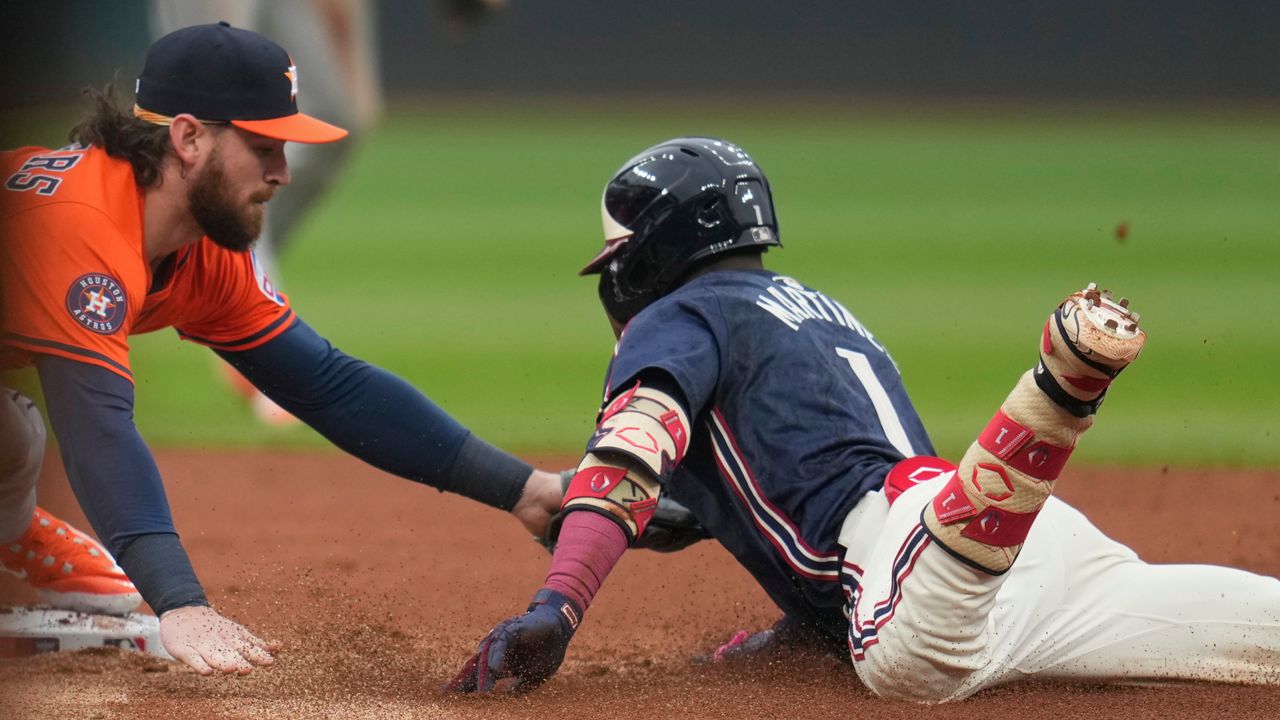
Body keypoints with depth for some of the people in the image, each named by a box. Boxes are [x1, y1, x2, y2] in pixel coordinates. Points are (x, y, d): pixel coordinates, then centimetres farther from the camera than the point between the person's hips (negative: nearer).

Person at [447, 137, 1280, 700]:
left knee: (908, 662, -43)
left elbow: (634, 453, -5)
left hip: (906, 519, -8)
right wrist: (793, 632, 50)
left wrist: (556, 609, -17)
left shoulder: (680, 319, 14)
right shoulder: (820, 307, 40)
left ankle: (1066, 379, -54)